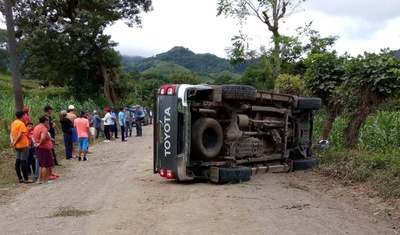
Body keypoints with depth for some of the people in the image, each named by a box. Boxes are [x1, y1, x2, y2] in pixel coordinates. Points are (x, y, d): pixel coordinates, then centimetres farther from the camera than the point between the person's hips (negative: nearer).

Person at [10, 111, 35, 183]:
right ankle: (26, 179, -1)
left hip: (17, 146, 8)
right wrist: (15, 143, -10)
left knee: (17, 162, 10)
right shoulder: (21, 124, -15)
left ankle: (20, 178, 17)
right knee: (23, 162, -6)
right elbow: (19, 136, -20)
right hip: (23, 145, -8)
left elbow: (11, 134, 8)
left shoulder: (13, 123, 10)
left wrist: (12, 141, -6)